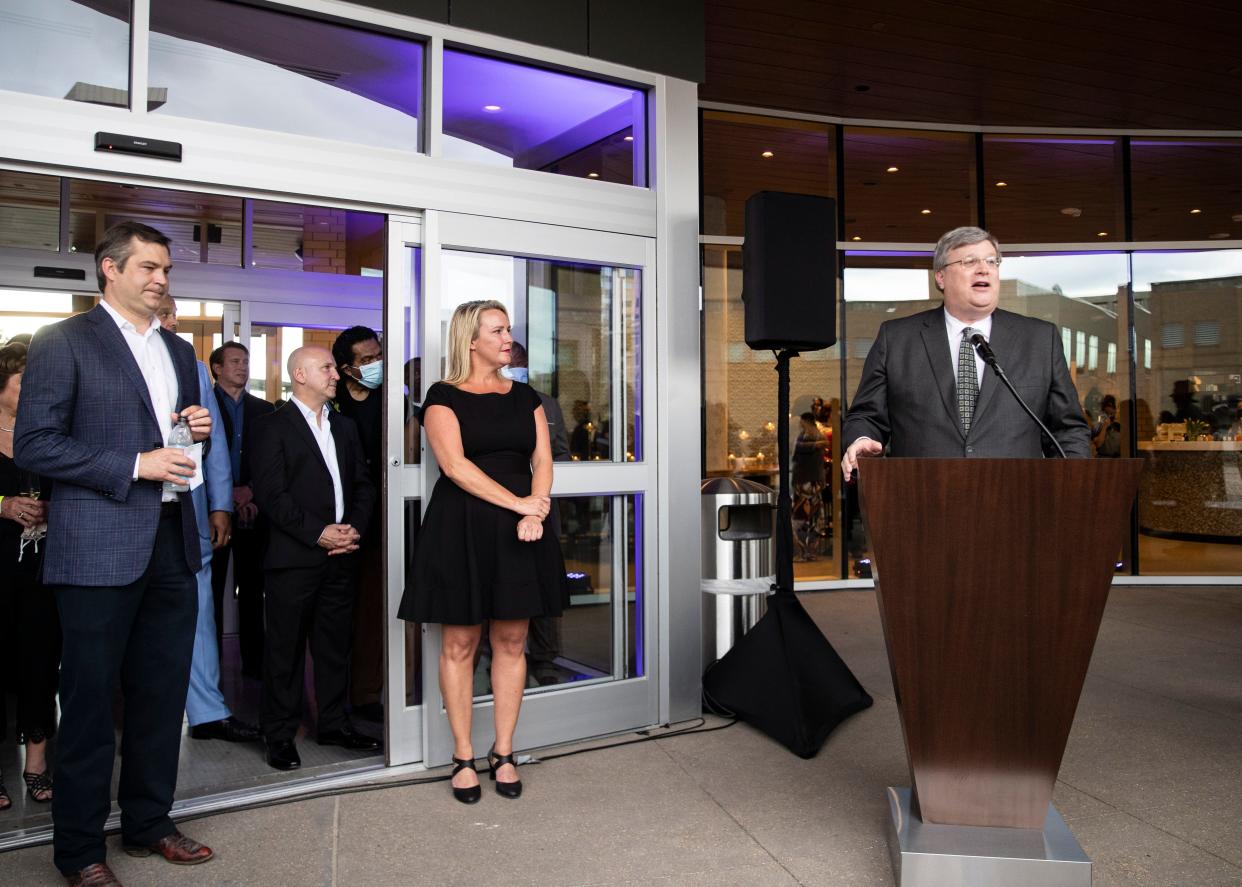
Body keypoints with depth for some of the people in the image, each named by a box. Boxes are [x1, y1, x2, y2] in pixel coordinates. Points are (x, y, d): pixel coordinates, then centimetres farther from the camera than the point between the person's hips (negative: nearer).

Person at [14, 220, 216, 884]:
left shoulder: (178, 351, 17)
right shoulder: (63, 342, -4)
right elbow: (33, 445, -10)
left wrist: (197, 430, 3)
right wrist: (134, 467, -16)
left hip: (172, 543, 6)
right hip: (99, 548, -6)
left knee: (162, 693, 13)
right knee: (89, 702, 4)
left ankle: (148, 823, 29)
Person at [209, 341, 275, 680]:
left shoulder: (264, 410, 12)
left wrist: (251, 490, -7)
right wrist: (230, 494, -10)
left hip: (254, 510, 2)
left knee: (252, 589, 6)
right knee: (211, 590, 2)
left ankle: (254, 661, 12)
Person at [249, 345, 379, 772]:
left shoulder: (345, 426, 17)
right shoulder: (273, 427, -3)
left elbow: (363, 484, 15)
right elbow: (270, 494, -11)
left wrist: (355, 527, -2)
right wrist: (318, 532, -15)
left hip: (341, 556, 6)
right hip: (293, 557, -6)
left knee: (335, 643, 12)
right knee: (285, 646, 2)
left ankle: (334, 723, 23)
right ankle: (279, 735, 12)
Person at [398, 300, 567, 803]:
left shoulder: (524, 397, 13)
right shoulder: (444, 397, -1)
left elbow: (542, 460, 6)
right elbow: (455, 465, -12)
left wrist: (534, 514, -12)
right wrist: (519, 503, -15)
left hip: (519, 532, 4)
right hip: (461, 529, -4)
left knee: (511, 642, 6)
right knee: (460, 644, 1)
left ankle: (504, 754, 16)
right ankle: (463, 758, 13)